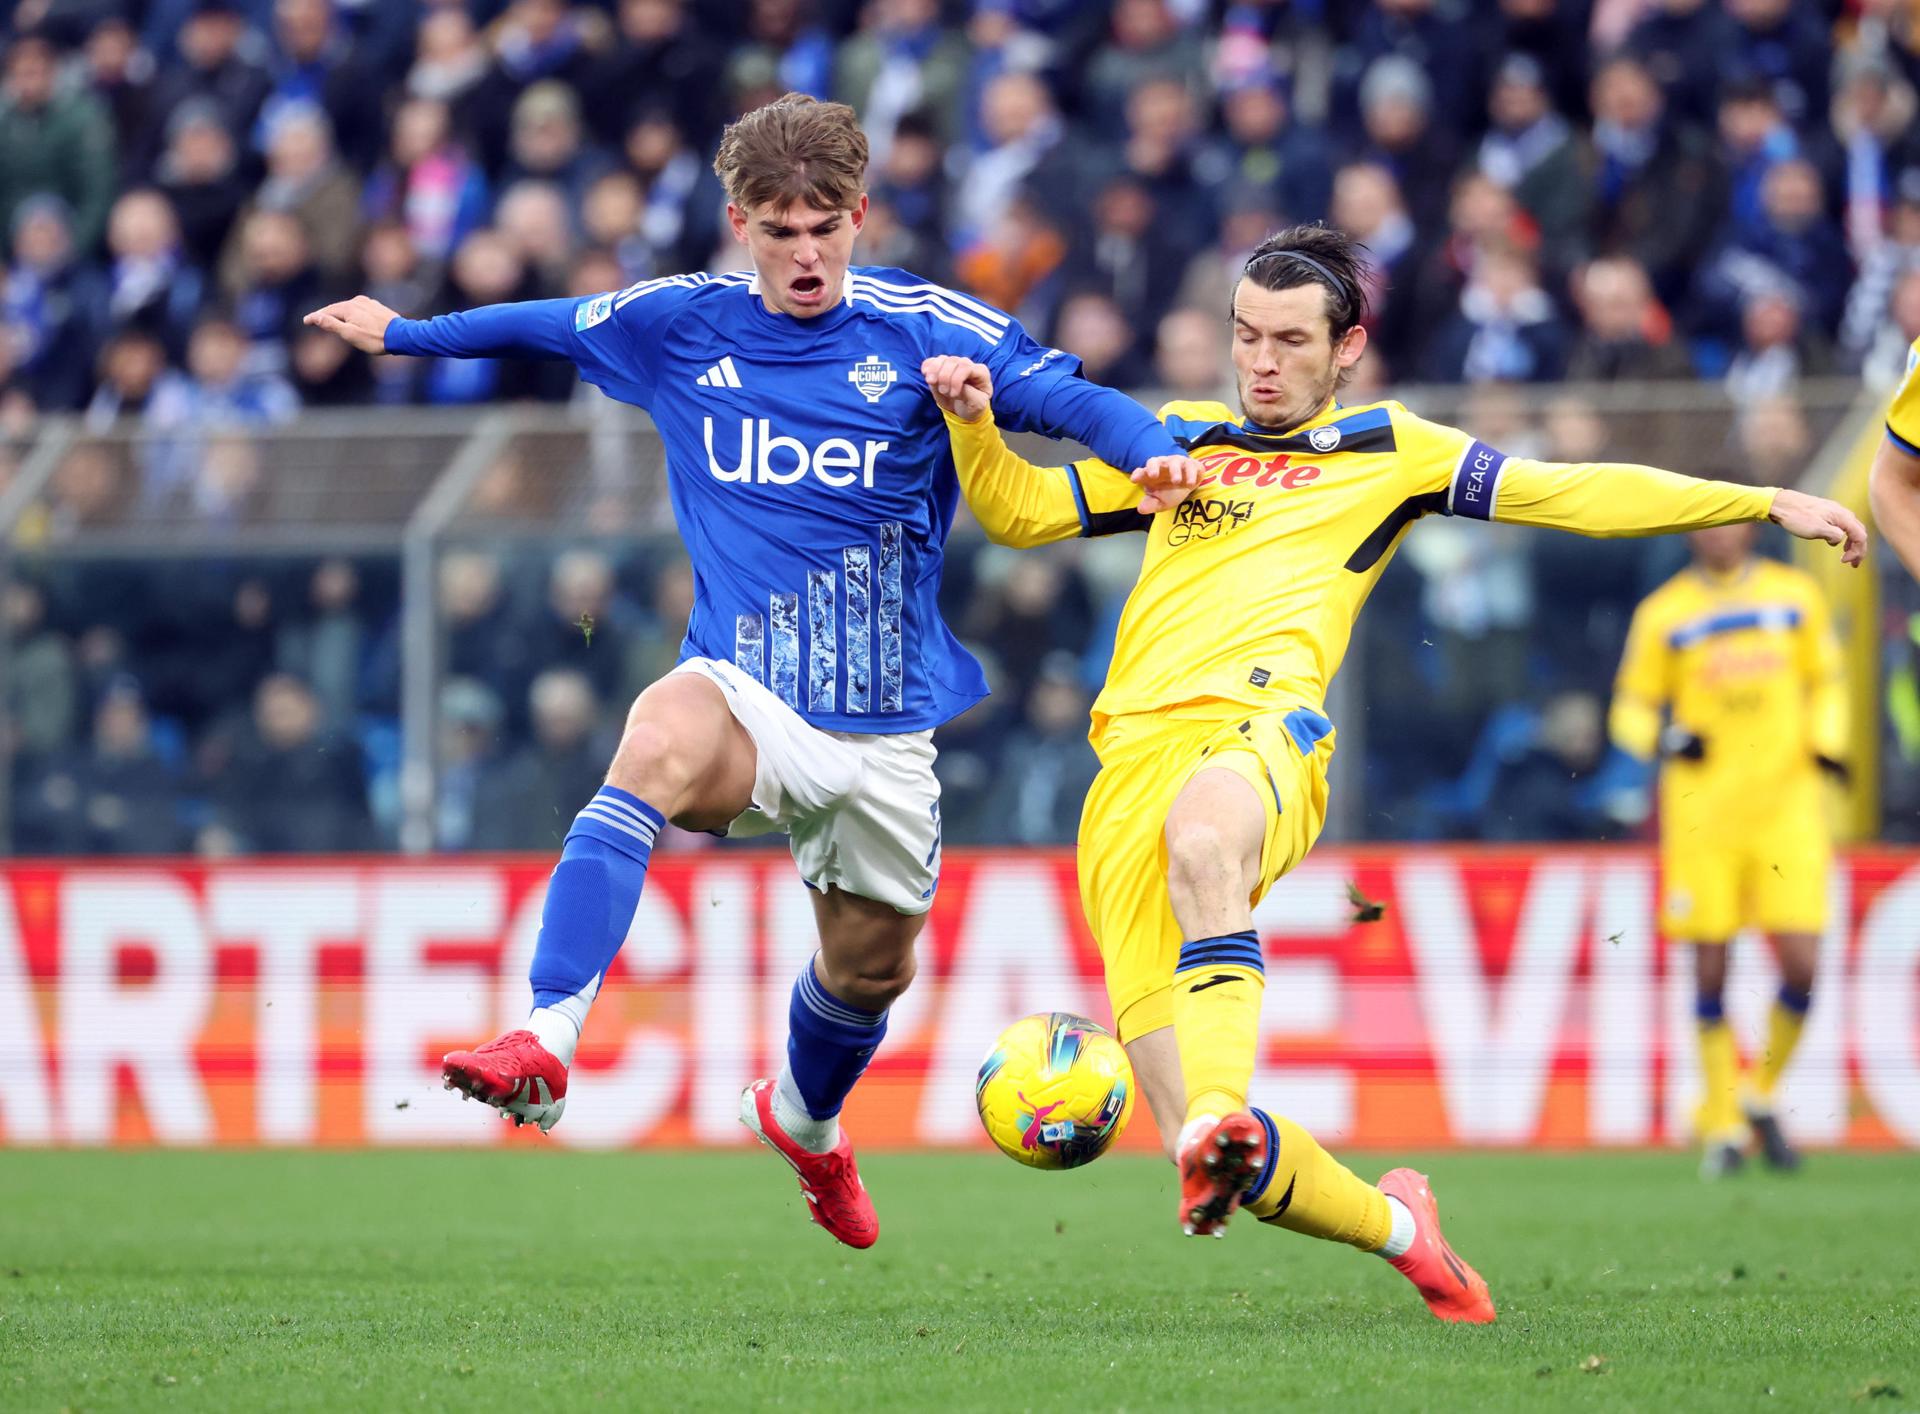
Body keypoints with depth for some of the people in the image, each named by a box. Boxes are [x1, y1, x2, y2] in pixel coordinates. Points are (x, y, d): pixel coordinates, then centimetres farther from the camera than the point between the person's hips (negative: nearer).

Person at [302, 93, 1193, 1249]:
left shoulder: (925, 331, -5)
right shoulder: (678, 326, 1)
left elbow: (1078, 402, -11)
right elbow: (546, 327, 20)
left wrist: (1156, 456, -31)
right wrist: (404, 335, 30)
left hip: (887, 728, 1)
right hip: (749, 696, -1)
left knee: (872, 965, 16)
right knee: (664, 737, -37)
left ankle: (805, 1118, 54)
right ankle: (546, 1044, -48)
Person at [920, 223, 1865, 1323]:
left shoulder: (1388, 449, 19)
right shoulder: (1178, 440, 29)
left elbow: (1573, 492, 16)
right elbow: (1021, 512, 32)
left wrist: (1767, 502, 10)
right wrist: (975, 423, 12)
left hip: (1261, 727, -3)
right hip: (1133, 757, 4)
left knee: (1198, 833, -45)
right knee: (1209, 1152, -8)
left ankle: (1222, 1114, -57)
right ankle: (1397, 1226, 18)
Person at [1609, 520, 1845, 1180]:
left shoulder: (1796, 595, 9)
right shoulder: (1663, 613, 4)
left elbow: (1825, 682, 20)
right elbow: (1631, 708, 9)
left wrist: (1827, 743, 2)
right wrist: (1664, 738, -12)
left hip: (1786, 808, 1)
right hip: (1701, 813, -1)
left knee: (1801, 964, -7)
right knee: (1710, 969, -2)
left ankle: (1761, 1097, 16)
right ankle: (1723, 1122, 11)